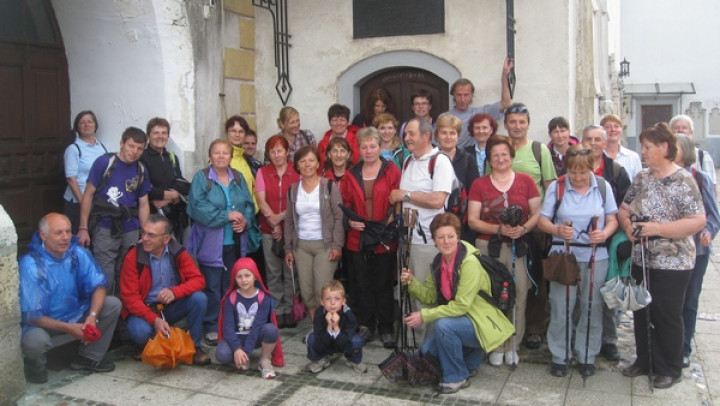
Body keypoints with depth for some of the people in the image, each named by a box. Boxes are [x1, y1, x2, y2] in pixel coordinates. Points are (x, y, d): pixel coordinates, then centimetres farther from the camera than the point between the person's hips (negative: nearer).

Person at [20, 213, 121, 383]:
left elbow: (99, 285, -9)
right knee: (36, 341, -37)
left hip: (76, 314, 5)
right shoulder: (30, 265, -24)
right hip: (44, 322, -5)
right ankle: (36, 365, 3)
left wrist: (92, 315, -27)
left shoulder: (78, 254, -10)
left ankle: (89, 357, 6)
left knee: (113, 304, -11)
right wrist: (68, 328, -27)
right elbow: (30, 315, -22)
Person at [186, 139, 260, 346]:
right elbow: (198, 207, -16)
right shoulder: (201, 178, -4)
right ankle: (211, 327, 13)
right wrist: (227, 215, -18)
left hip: (235, 243, 4)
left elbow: (249, 205, 6)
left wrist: (245, 221, -14)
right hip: (210, 244, -4)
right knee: (212, 287, 1)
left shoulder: (238, 178, 11)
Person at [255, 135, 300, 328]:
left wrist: (280, 217, -12)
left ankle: (289, 311, 13)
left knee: (290, 272, 2)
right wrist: (274, 222, -10)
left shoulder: (297, 172, 1)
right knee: (273, 273, 5)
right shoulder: (262, 172, 6)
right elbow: (261, 201, 0)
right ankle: (277, 311, 13)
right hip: (269, 230, 1)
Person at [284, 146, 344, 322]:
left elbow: (339, 217, -5)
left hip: (325, 245, -4)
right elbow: (289, 220, 12)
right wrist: (288, 248, 8)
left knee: (322, 291, -9)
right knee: (306, 291, 4)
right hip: (301, 245, 4)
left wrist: (337, 245, -11)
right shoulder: (293, 190, 8)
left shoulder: (329, 186, -3)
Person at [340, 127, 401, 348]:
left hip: (385, 240, -3)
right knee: (362, 285, 12)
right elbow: (345, 203, 12)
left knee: (383, 285, 6)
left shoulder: (392, 172, -2)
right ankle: (366, 325, 26)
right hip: (358, 238, 3)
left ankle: (386, 329, 18)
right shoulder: (351, 175, 9)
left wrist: (389, 222, -18)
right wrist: (350, 220, -5)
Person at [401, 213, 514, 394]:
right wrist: (411, 282, -15)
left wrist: (424, 316, -24)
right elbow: (430, 296, 4)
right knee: (427, 351, -5)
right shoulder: (438, 261, -1)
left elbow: (461, 306, -25)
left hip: (480, 323, -7)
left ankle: (457, 378, -10)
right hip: (456, 318, 7)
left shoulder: (469, 263, -24)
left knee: (443, 324, -30)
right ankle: (469, 355, 19)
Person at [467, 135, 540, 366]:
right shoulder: (479, 185, 8)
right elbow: (472, 220, 3)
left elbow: (537, 214, 7)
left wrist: (524, 228, -13)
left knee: (519, 296, -1)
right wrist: (499, 229, -11)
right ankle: (495, 347, 11)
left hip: (519, 248, 1)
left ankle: (512, 346, 15)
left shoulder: (526, 181, 8)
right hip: (488, 247, 0)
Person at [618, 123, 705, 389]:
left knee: (667, 316, 4)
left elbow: (698, 221, -20)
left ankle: (670, 370, 21)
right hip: (641, 260, 6)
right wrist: (628, 226, -8)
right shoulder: (642, 178, 8)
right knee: (641, 312, 14)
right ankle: (644, 361, 31)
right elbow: (624, 209, 13)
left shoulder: (683, 181, -13)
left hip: (671, 263, -6)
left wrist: (657, 228, -23)